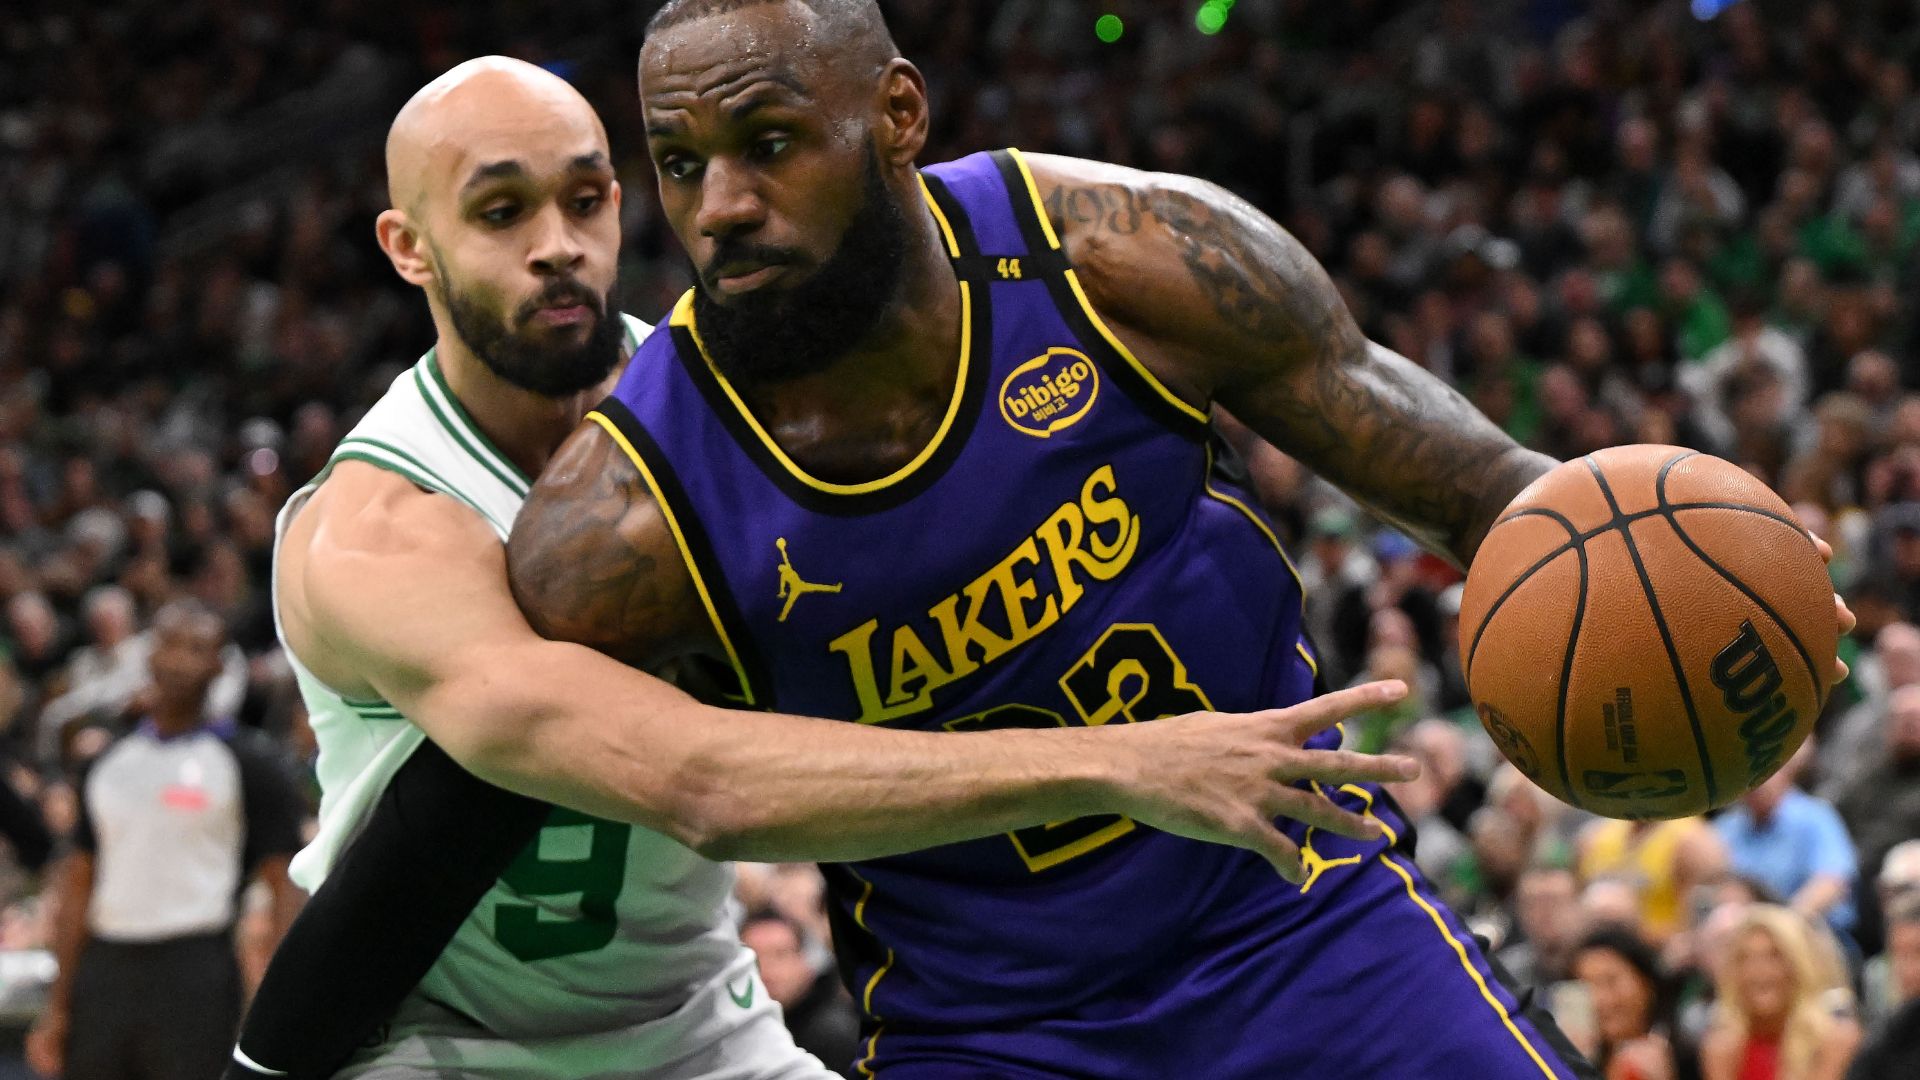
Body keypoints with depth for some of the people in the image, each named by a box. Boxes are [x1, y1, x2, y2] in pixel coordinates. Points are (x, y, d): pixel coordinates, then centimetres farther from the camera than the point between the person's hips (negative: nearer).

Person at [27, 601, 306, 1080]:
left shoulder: (246, 762, 0)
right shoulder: (108, 762, 14)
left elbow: (286, 887, -4)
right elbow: (78, 886, 17)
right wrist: (58, 1007, 11)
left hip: (195, 973, -5)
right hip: (104, 968, 5)